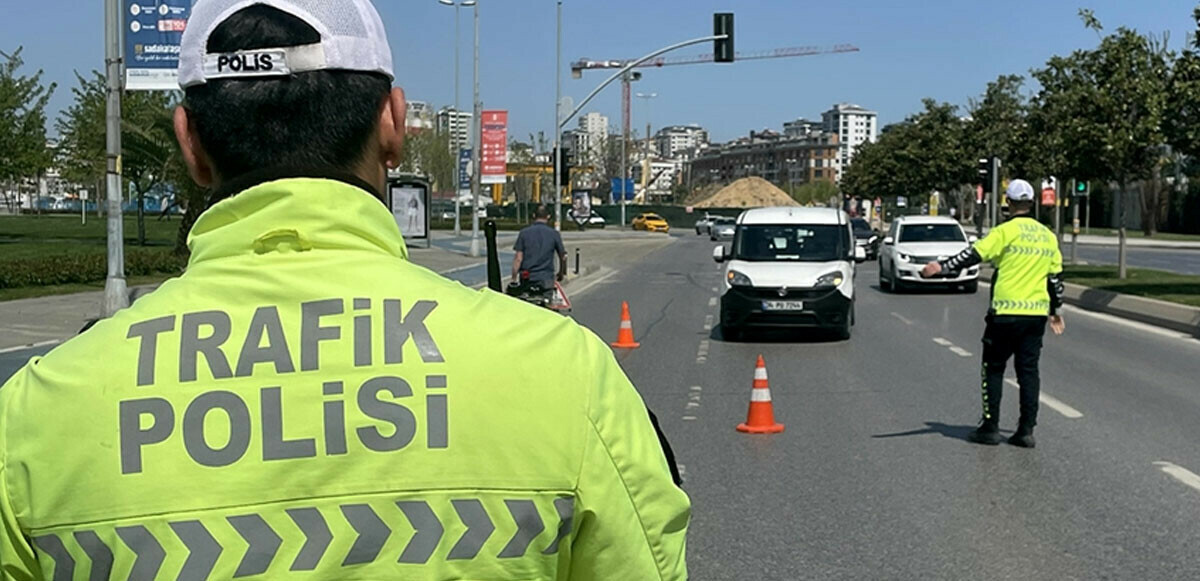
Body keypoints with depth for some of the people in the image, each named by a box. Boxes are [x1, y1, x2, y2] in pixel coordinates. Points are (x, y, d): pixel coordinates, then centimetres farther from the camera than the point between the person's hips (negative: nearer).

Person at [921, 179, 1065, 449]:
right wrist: (1055, 310, 26)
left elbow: (974, 254, -17)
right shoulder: (1048, 236, 10)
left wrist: (942, 266, -17)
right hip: (1037, 313, 5)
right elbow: (1055, 277, 16)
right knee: (1029, 370, 9)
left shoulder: (1005, 232, -8)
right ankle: (1026, 431, 8)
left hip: (1005, 313, -5)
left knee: (994, 368, 6)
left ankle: (990, 428, 7)